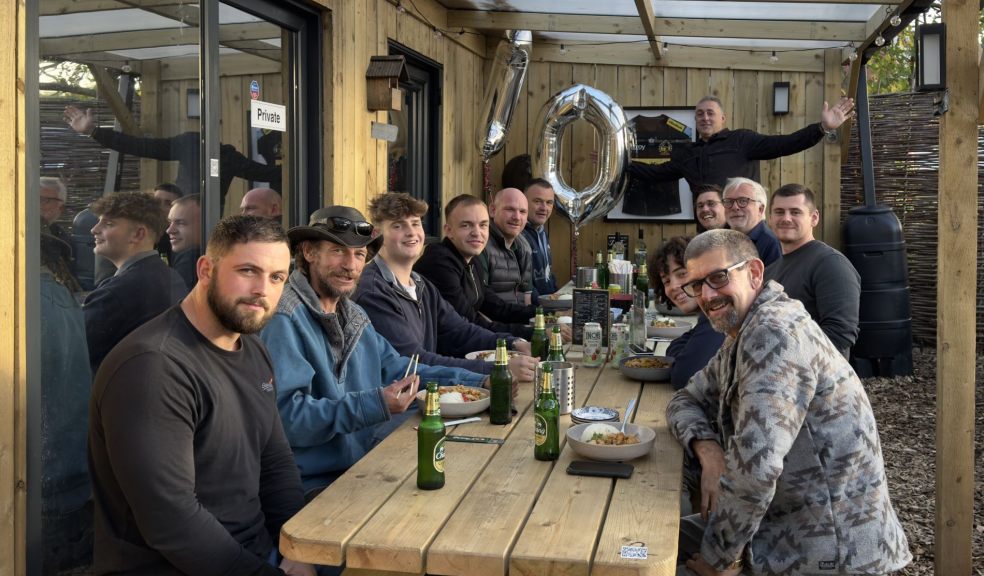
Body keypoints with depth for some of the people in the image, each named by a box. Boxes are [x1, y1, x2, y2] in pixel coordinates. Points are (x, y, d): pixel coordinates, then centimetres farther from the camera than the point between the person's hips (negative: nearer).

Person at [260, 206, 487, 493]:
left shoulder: (354, 315, 15)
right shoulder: (284, 319, -14)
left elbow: (395, 369, 18)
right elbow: (286, 415, -21)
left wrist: (479, 383, 9)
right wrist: (375, 405, -27)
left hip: (366, 466, 8)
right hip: (315, 483, -8)